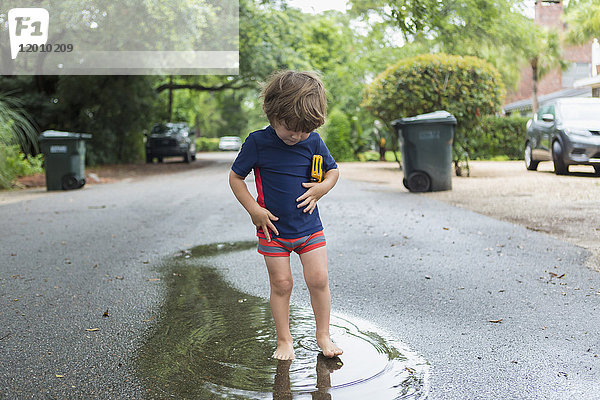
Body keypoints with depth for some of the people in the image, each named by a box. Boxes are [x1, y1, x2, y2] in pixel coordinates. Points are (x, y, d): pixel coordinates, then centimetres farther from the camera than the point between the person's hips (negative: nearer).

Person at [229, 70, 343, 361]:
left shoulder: (313, 142, -4)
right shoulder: (258, 142, -12)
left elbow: (333, 170, 12)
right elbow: (235, 177, -3)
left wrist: (321, 188, -10)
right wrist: (254, 210, -12)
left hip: (309, 226, 2)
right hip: (273, 229, -2)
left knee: (318, 280, 2)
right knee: (281, 284, 4)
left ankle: (323, 335, 20)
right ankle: (284, 339, 21)